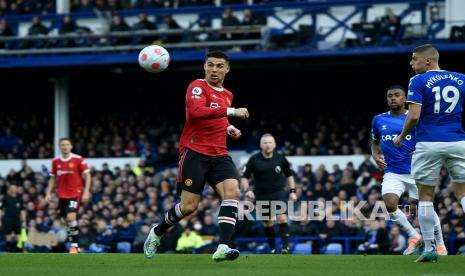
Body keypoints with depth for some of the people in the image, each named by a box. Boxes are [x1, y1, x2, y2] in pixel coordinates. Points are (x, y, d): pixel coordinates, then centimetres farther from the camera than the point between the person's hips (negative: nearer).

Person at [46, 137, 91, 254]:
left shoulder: (78, 159, -7)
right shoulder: (55, 161, 6)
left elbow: (87, 175, -3)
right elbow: (53, 179, 15)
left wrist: (86, 192, -12)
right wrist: (49, 193, 7)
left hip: (75, 193, -5)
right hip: (62, 195, 5)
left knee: (71, 217, -20)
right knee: (67, 220, 8)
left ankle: (74, 245, -12)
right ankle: (73, 244, 22)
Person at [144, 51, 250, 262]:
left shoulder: (227, 95, 18)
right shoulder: (198, 87, -6)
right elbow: (196, 111, -27)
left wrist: (229, 129, 14)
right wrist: (231, 112, -28)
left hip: (219, 155, 6)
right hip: (195, 153, -6)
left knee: (232, 191, -19)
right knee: (189, 206, -5)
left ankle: (223, 247, -27)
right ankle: (157, 232, 24)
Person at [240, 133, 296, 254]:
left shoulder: (280, 159, -3)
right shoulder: (254, 160, -7)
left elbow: (289, 175, 11)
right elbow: (244, 177, -4)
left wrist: (292, 191, 4)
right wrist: (247, 189, -21)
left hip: (279, 193, -1)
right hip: (261, 196, 1)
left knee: (282, 218, -20)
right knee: (267, 223, 8)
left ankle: (285, 247, -19)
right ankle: (273, 248, 23)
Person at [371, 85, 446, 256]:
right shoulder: (379, 120, 5)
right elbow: (375, 142, 21)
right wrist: (376, 156, 1)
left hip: (415, 171, -2)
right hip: (392, 173, 2)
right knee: (390, 205, -20)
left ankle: (440, 246, 21)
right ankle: (414, 237, 1)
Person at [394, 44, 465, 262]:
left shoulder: (419, 81, -5)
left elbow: (414, 115, -12)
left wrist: (401, 136, 4)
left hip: (429, 145, -3)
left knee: (426, 195, 8)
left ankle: (429, 249, 7)